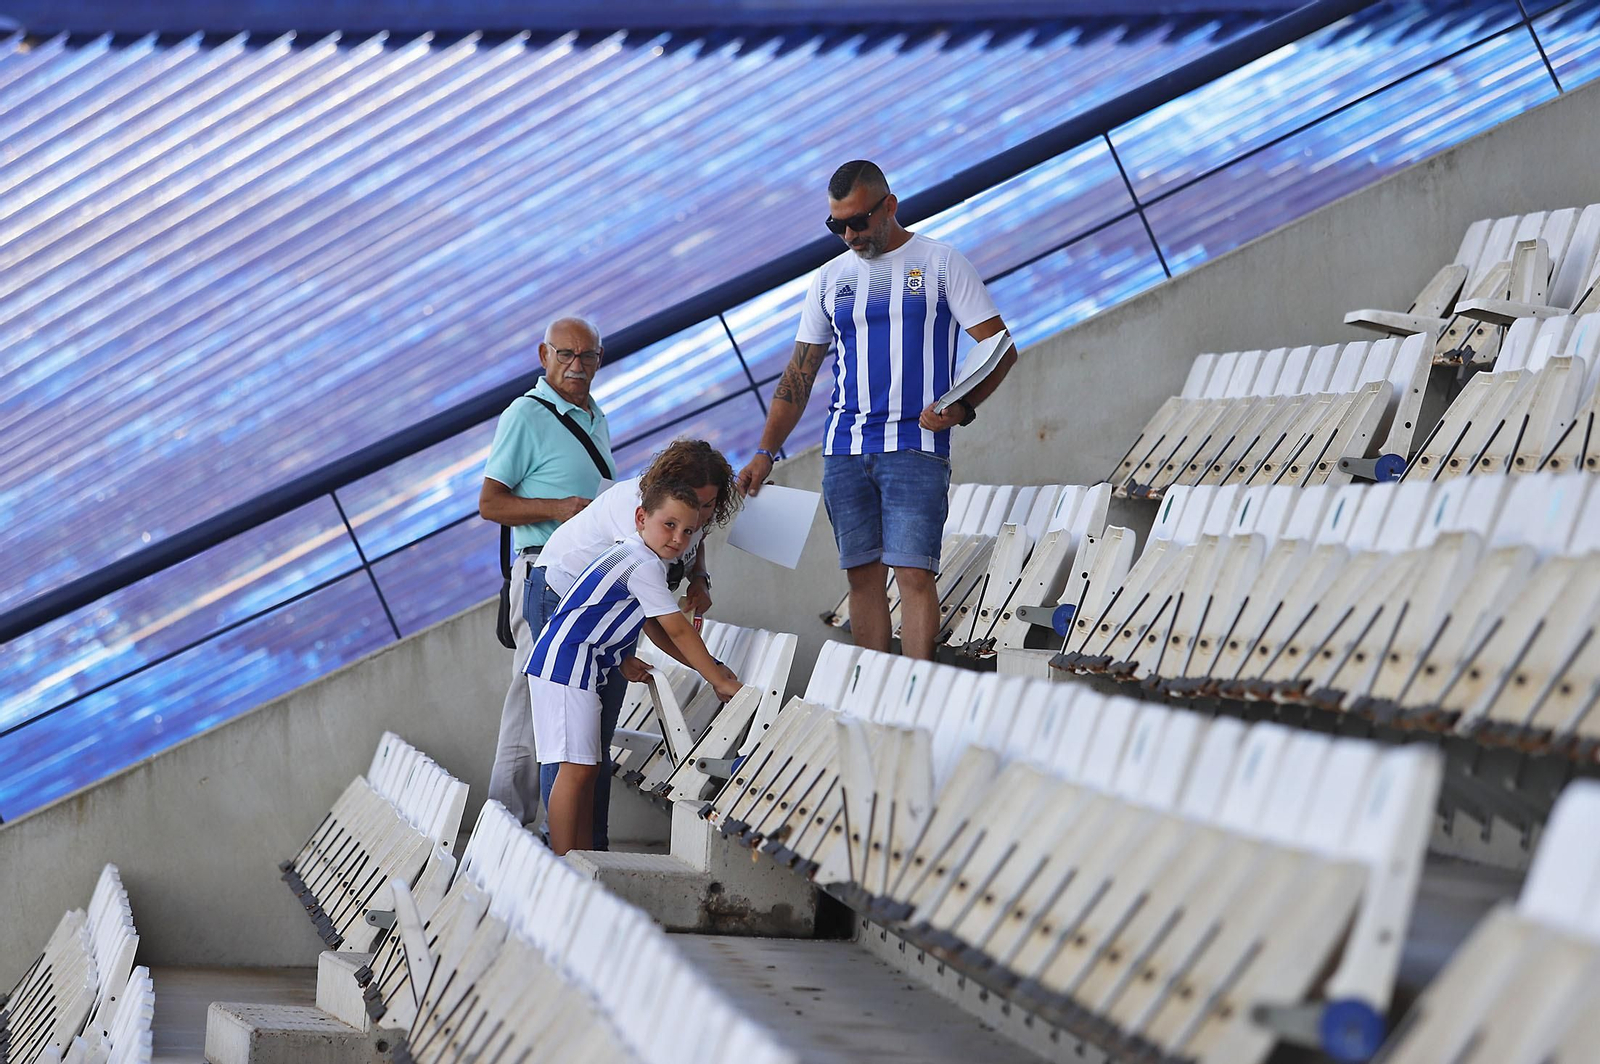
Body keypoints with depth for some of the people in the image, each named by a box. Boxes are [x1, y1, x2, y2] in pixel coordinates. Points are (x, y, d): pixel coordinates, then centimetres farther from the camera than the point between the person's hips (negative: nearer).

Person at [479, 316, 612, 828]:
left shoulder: (595, 416, 17)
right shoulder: (525, 416, -8)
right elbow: (490, 503, -12)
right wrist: (558, 509, -23)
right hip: (546, 570, -8)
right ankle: (510, 819, -3)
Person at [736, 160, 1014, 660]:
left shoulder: (939, 263, 3)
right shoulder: (830, 279, 14)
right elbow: (798, 376, 17)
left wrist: (962, 407, -18)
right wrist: (766, 453, 7)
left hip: (914, 447, -4)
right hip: (844, 449, 4)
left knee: (913, 573, -13)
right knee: (863, 575, 3)